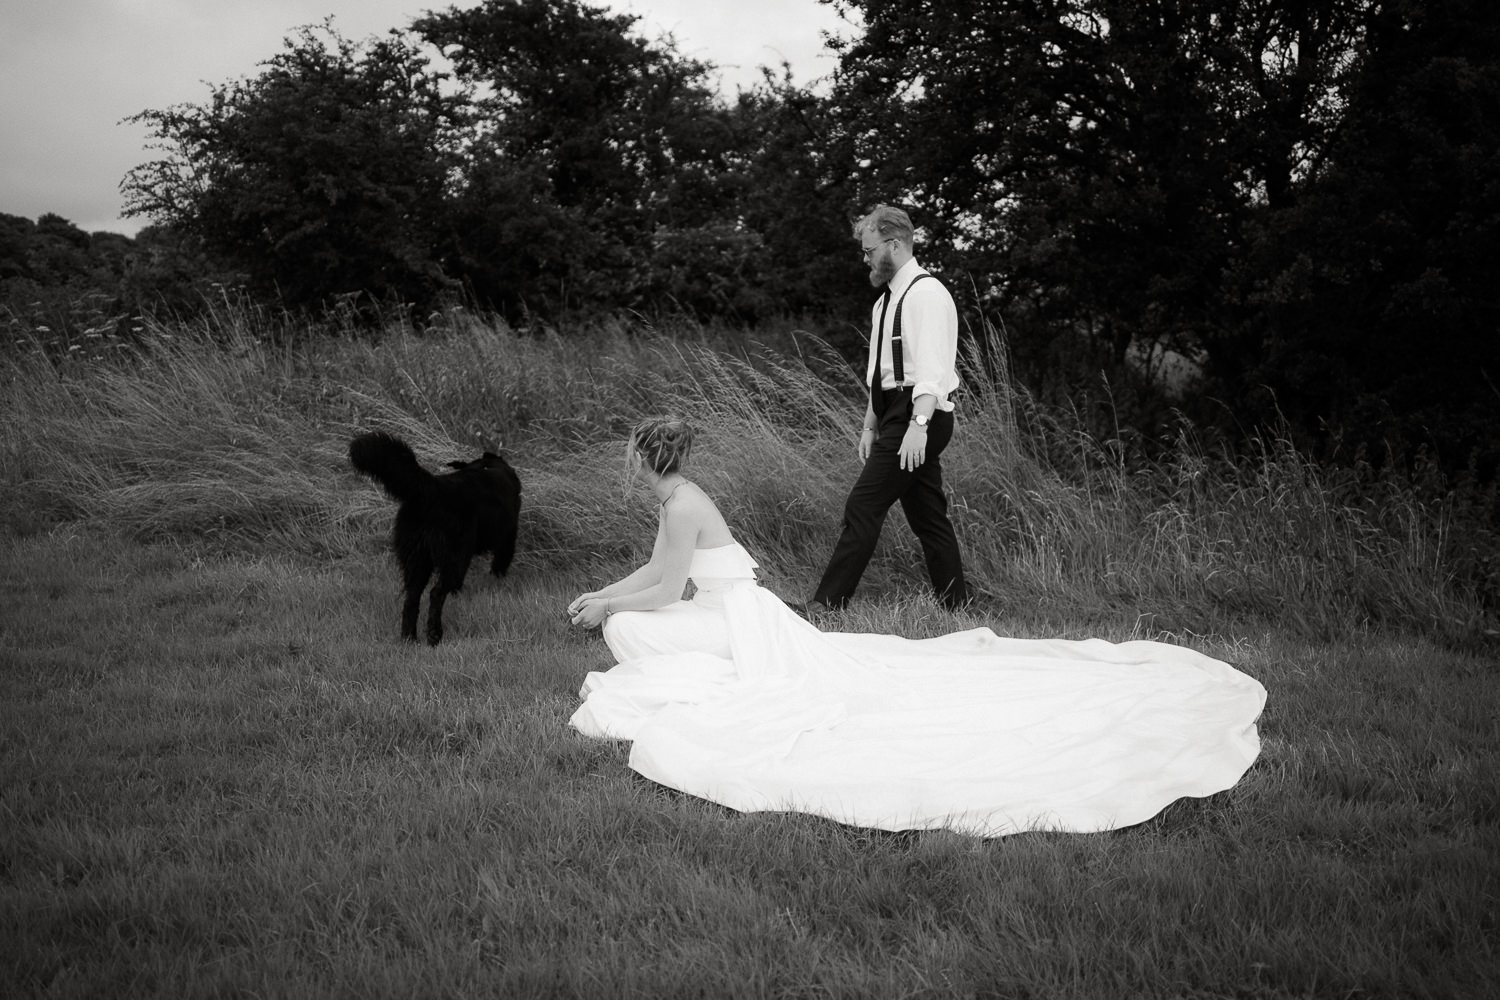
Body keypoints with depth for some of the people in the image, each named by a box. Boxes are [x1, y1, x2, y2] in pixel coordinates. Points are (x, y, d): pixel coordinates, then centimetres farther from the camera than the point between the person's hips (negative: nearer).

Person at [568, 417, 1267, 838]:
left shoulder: (684, 505, -16)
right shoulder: (673, 500, 16)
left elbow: (666, 590, -16)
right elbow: (658, 573, 30)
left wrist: (607, 609, -2)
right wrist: (599, 597, 28)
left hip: (745, 626, -10)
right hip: (741, 624, 10)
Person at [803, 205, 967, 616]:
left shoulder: (926, 294, -12)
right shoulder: (887, 301, 18)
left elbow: (932, 367, -21)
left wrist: (918, 424, -29)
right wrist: (870, 426, 18)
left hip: (918, 416, -10)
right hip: (896, 414, 10)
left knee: (863, 507, -10)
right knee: (927, 515, 11)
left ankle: (829, 603, -7)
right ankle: (955, 605, 17)